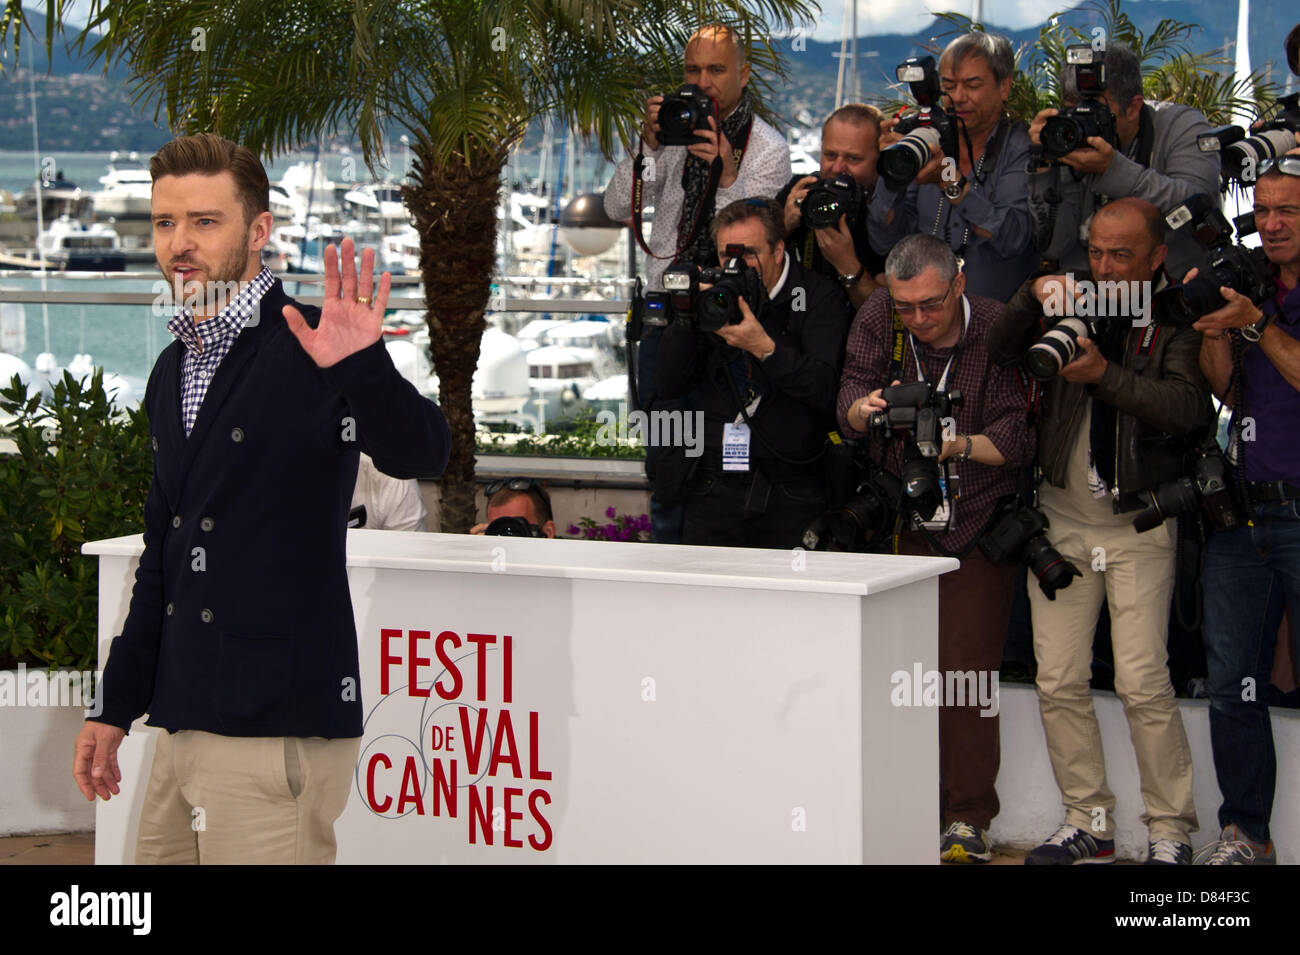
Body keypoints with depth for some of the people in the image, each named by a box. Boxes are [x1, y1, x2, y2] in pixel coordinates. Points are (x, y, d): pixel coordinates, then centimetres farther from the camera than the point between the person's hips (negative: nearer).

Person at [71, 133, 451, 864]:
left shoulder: (310, 349, -9)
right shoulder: (173, 371, 15)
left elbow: (420, 455, -26)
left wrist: (363, 367, -45)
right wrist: (117, 707, 22)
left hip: (278, 730, -8)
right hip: (184, 724, 8)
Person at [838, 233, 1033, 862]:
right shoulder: (878, 320, -1)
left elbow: (1020, 436, -13)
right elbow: (847, 412, -5)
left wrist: (958, 445, -30)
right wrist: (868, 407, -29)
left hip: (980, 523, -3)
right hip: (901, 521, 3)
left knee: (967, 669, -7)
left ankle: (968, 821, 1)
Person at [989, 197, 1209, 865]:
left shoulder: (1178, 320, -4)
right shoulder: (1073, 300, 7)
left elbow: (1188, 409, -18)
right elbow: (1001, 354, 0)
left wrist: (1105, 375, -27)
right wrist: (1033, 297, -17)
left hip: (1139, 523, -4)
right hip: (1061, 516, 4)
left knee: (1142, 681, -10)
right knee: (1058, 681, 3)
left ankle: (1171, 832, 2)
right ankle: (1088, 822, 15)